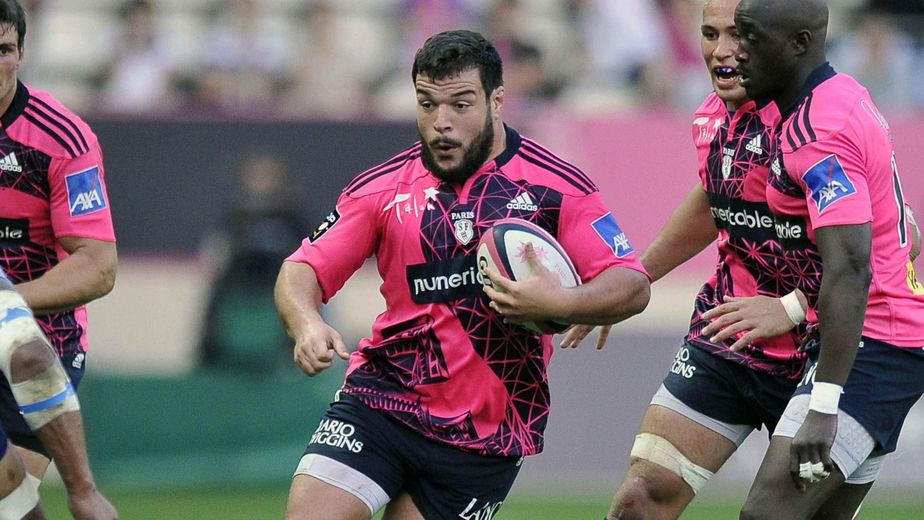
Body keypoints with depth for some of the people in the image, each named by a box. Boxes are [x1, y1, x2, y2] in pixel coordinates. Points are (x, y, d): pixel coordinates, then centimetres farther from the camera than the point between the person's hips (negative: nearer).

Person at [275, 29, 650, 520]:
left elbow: (632, 286, -6)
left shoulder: (555, 187, -4)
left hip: (485, 432, -1)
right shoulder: (383, 187, 3)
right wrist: (306, 325, -22)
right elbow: (302, 270, 1)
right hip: (381, 398, 1)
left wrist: (559, 303, -27)